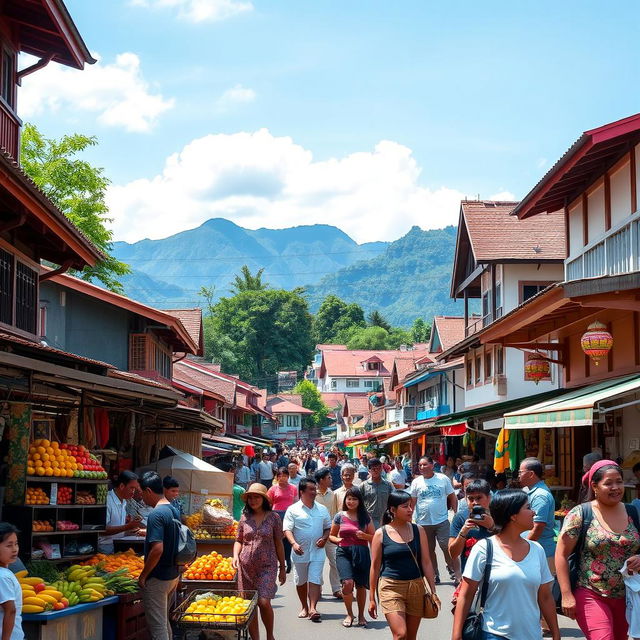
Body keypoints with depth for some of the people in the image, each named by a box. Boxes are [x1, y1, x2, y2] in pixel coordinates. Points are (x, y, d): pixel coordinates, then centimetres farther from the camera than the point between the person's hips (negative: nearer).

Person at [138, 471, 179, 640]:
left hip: (157, 579, -9)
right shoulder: (173, 510, 7)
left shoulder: (156, 515, -20)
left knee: (157, 626, -2)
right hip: (173, 575, 9)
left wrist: (143, 575, -17)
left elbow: (157, 549, -26)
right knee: (164, 621, 20)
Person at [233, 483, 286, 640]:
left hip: (267, 566, -3)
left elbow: (278, 544, 4)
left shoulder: (273, 517, 0)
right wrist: (235, 555, -6)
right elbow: (238, 541, 13)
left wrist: (282, 568, 6)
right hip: (246, 567, 3)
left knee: (264, 602, -15)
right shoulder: (245, 518, 6)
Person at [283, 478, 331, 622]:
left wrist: (324, 538, -4)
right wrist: (294, 543, -23)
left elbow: (328, 527, 16)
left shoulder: (322, 509, 9)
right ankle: (305, 607, 27)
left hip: (317, 552, 1)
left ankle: (313, 609, -13)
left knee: (315, 580, -9)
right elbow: (287, 529, -7)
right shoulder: (293, 510, -2)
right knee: (301, 581, 11)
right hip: (300, 551, -1)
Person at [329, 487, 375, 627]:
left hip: (362, 553, 1)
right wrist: (337, 540, -8)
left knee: (361, 586, 6)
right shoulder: (340, 516, 5)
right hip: (344, 552, -1)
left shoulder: (365, 517, 6)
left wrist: (364, 536, -10)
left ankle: (361, 616, 24)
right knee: (347, 583, -17)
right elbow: (331, 535, 13)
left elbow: (374, 537, 10)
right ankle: (349, 614, 3)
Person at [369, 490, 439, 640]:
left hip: (416, 587, 3)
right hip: (391, 587, -3)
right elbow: (375, 567, 2)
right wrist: (372, 598, 4)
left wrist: (433, 592, 2)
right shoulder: (381, 534, -3)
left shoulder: (418, 531, 3)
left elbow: (426, 562, 6)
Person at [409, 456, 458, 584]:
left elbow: (452, 498, 4)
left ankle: (456, 573, 4)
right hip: (423, 522, 2)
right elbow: (412, 502, 4)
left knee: (448, 548, -7)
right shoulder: (416, 482, 1)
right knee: (429, 550, 11)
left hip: (442, 520, -2)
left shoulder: (443, 479, -1)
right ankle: (435, 576, 24)